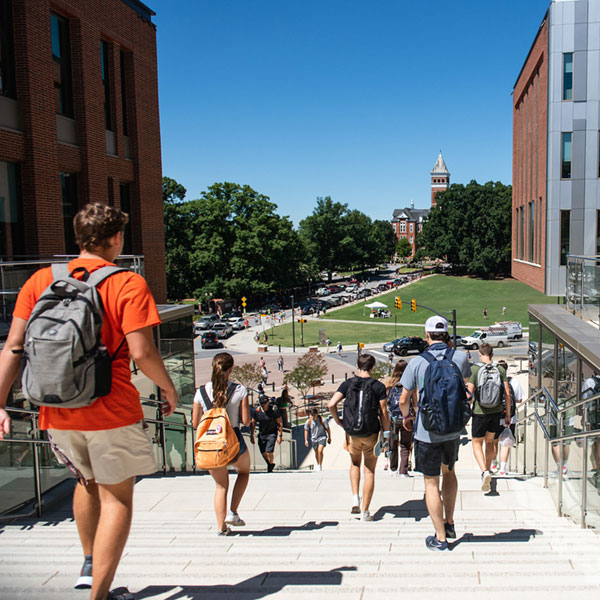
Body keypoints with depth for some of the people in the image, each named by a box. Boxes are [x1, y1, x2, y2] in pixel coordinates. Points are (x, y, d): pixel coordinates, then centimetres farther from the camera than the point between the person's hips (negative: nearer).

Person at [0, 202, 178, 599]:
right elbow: (142, 353, -16)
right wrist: (169, 388, 0)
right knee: (117, 496, 11)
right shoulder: (128, 284, -10)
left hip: (58, 413, 6)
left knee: (87, 481, 29)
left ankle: (90, 565, 39)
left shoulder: (41, 280, 4)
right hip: (112, 412, -5)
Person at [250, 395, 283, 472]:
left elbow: (280, 423, -9)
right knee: (263, 452, 6)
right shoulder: (257, 411, -5)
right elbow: (253, 424, 6)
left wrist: (280, 435, -11)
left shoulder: (274, 410, -15)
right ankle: (271, 465, 34)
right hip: (261, 434, 4)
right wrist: (252, 435, 5)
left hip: (272, 433, -4)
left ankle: (270, 469, 6)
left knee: (269, 452, -14)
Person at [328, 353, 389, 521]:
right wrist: (386, 435, 1)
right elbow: (383, 413, -6)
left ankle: (355, 499, 12)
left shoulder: (347, 384, -2)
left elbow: (331, 404, -11)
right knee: (369, 471, 9)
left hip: (352, 433, 2)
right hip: (371, 434, -1)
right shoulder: (378, 386, -6)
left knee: (355, 464, 27)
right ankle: (365, 512, 10)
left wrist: (338, 421, 5)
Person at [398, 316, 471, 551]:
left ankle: (440, 538, 14)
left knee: (431, 483, 7)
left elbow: (404, 400, -12)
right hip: (453, 428, 4)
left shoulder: (417, 362, -15)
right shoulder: (460, 357, -6)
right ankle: (449, 523, 35)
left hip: (427, 431, -4)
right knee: (448, 470, 27)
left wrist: (406, 416, 10)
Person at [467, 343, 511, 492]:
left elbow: (469, 394, -11)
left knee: (477, 444, 7)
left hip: (480, 412, -3)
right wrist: (508, 414, 7)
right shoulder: (500, 370, 0)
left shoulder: (474, 369, -10)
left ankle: (485, 472, -14)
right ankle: (488, 470, 31)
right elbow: (508, 393, -1)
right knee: (490, 442, 22)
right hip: (496, 411, 4)